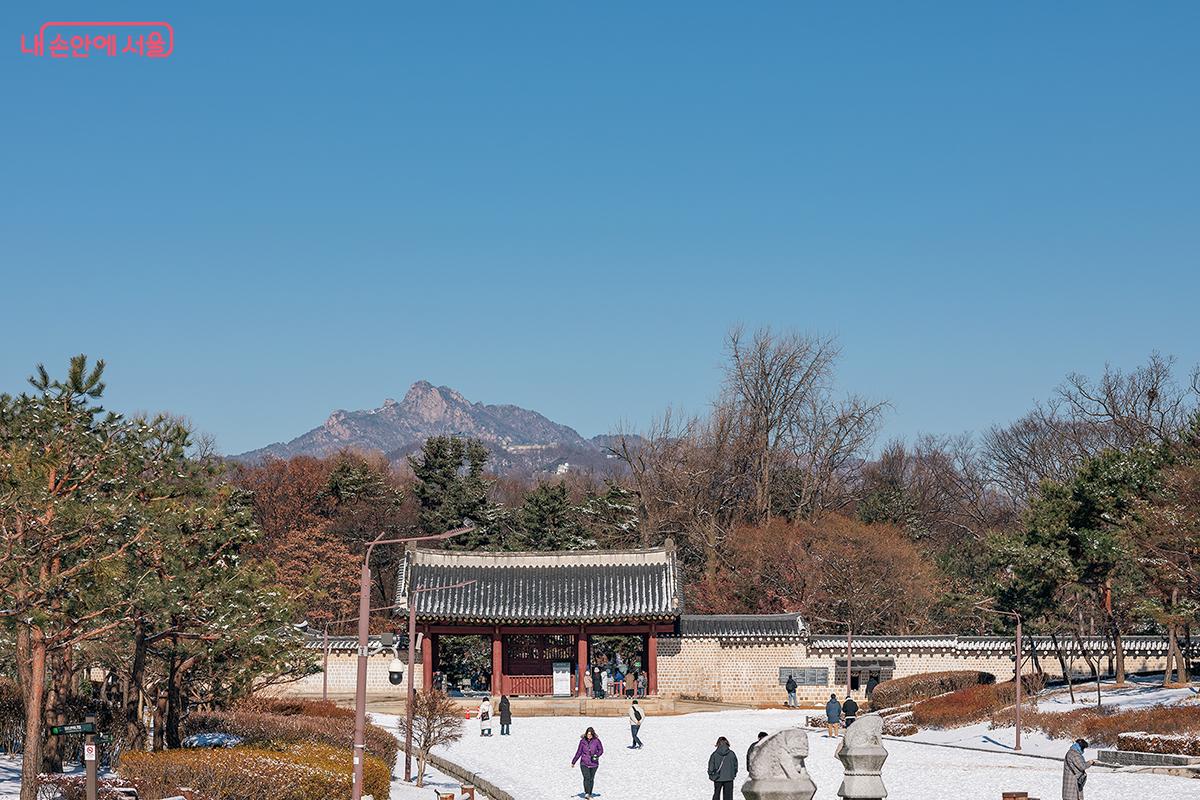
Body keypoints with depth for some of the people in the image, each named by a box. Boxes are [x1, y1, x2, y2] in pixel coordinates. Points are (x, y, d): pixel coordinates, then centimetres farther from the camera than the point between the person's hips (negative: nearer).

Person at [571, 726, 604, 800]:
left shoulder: (596, 741, -6)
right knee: (586, 778, -17)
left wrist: (596, 755, -14)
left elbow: (601, 750, 6)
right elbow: (579, 752, 6)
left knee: (591, 779, 9)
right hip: (584, 763, -1)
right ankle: (586, 793, -19)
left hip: (593, 763, 1)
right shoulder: (583, 741, -3)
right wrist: (573, 762, 11)